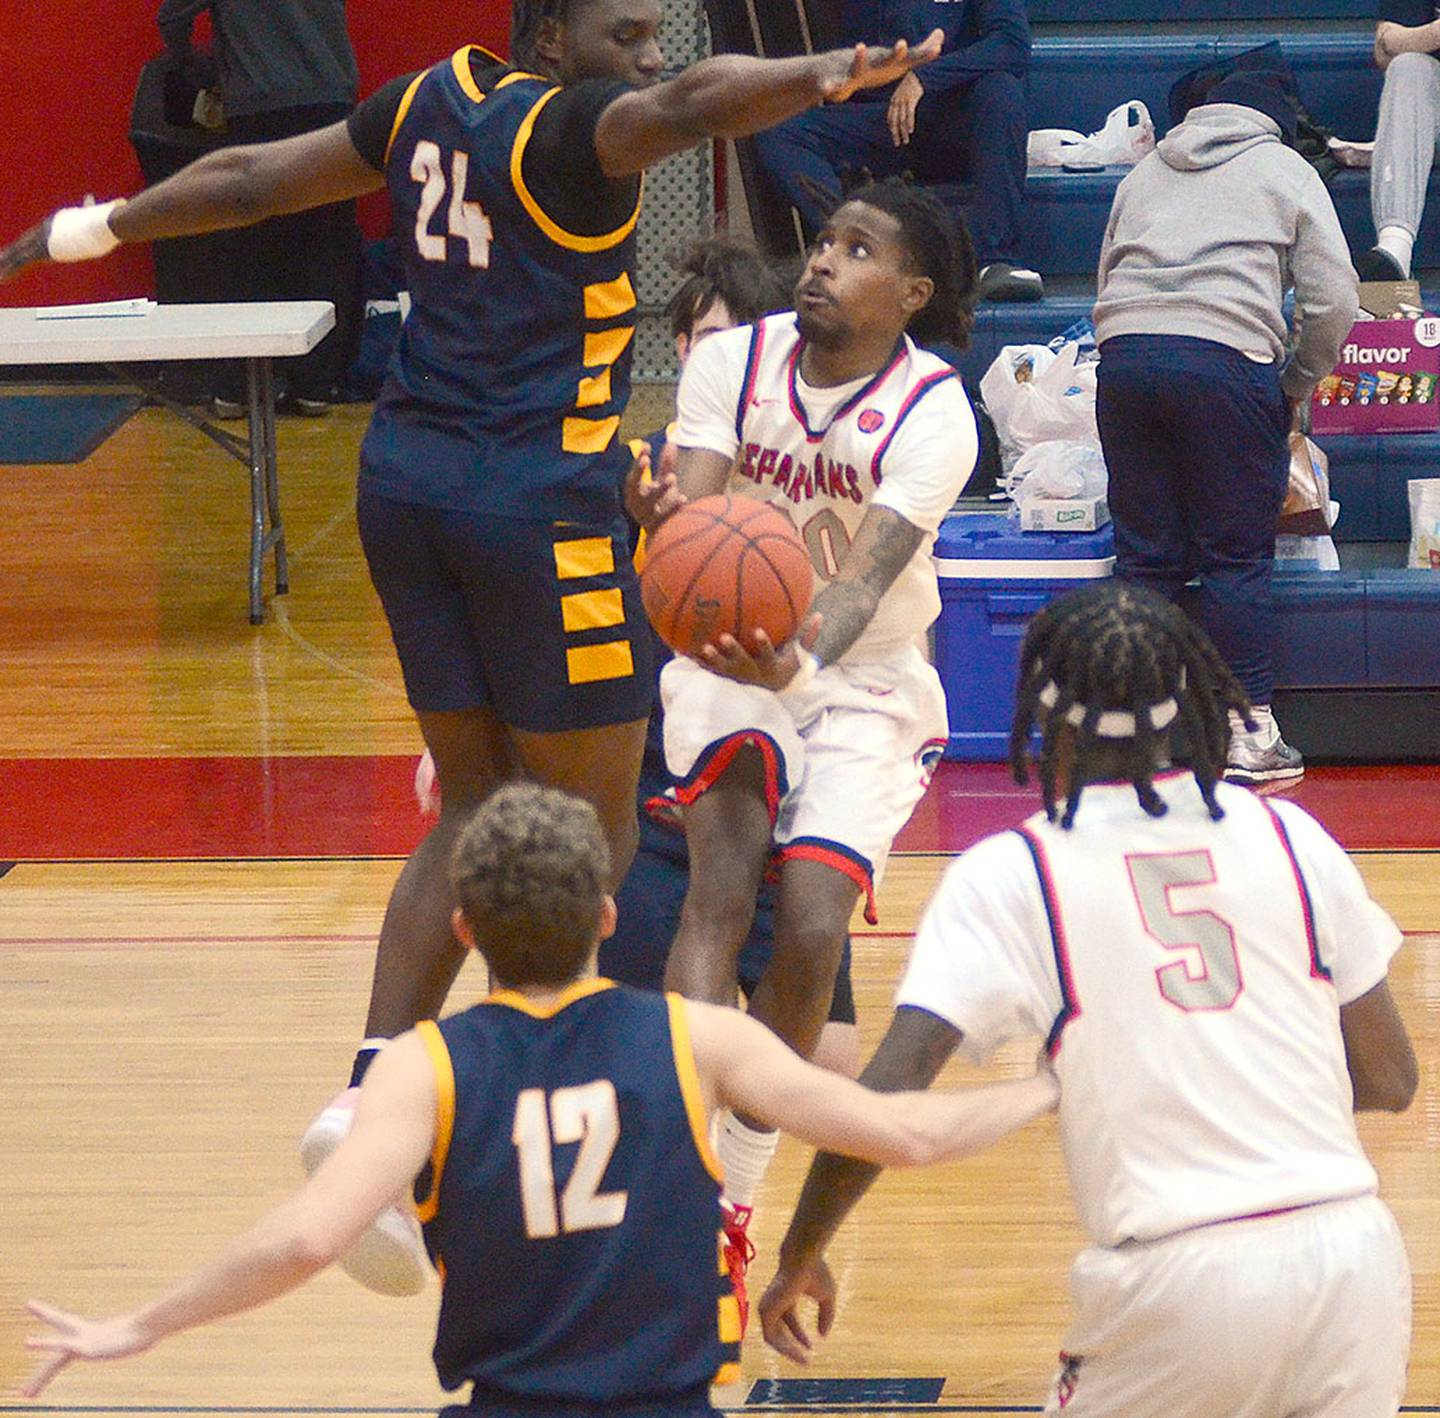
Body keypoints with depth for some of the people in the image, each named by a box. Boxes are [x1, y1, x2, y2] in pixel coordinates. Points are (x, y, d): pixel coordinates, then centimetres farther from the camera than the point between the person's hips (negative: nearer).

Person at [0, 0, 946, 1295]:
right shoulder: (574, 125, -10)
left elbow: (254, 178, 22)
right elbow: (693, 105, -32)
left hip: (406, 477, 8)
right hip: (537, 496, -8)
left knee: (475, 809, 15)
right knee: (591, 832, 3)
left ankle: (371, 1097, 2)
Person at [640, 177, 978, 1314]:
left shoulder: (934, 416, -17)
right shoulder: (733, 363, -9)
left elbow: (865, 579, -29)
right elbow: (690, 510, -20)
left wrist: (800, 658, -50)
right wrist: (677, 524, -45)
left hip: (868, 682, -1)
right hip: (730, 664, 1)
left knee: (810, 929, -16)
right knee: (724, 880, -23)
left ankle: (731, 1201, 1)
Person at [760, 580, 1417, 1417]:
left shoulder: (1008, 876, 2)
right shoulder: (1288, 836, 9)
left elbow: (889, 1098, -5)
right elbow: (1389, 1080, 14)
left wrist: (799, 1260, 9)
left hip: (1179, 1278, -2)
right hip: (1356, 1254, 2)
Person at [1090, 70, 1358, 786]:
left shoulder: (1146, 172, 28)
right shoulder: (1285, 169, 15)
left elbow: (1106, 275, 24)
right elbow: (1333, 296, 8)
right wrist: (1298, 386, 19)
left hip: (1124, 351, 4)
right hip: (1228, 361, -4)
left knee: (1144, 556, 8)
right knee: (1238, 557, 1)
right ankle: (1247, 732, 2)